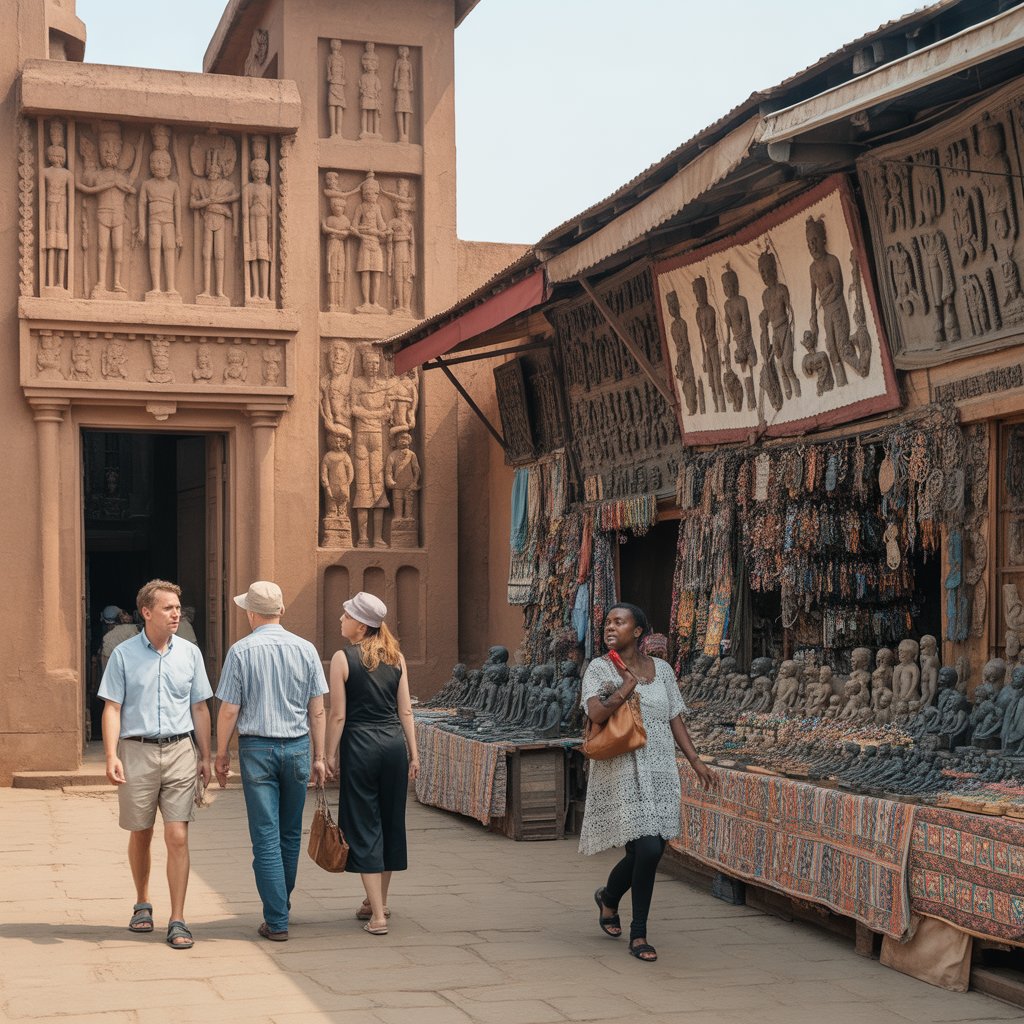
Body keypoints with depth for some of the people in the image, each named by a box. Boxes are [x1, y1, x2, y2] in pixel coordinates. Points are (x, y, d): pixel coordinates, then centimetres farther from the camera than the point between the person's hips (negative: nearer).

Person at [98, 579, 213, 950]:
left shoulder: (190, 653, 6)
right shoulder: (124, 654, 1)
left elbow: (200, 709, 12)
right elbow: (112, 708, -1)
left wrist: (206, 757, 9)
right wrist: (111, 756, -12)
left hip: (179, 752, 1)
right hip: (136, 752, -1)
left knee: (178, 837, -7)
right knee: (140, 836, 11)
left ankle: (177, 920, -2)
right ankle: (142, 904, 32)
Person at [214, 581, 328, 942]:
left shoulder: (241, 651, -7)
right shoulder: (306, 649, 1)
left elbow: (229, 711, -6)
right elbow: (317, 711, 2)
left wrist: (221, 754, 6)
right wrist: (319, 757, 8)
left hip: (256, 747, -3)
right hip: (297, 748, 3)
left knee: (266, 836, 0)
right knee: (290, 833, 16)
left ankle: (276, 922, -1)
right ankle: (281, 904, 29)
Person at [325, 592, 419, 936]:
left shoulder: (343, 658, -8)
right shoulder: (396, 657, 6)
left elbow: (338, 715, -9)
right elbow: (405, 711, 6)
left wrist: (329, 754, -1)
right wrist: (413, 753, 10)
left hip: (360, 744, -5)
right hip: (394, 741, 5)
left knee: (364, 826, 1)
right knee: (390, 821, 16)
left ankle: (377, 916, -2)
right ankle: (378, 902, 30)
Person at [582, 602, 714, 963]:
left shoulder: (661, 669, 10)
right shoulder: (600, 668, -2)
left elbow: (675, 719, 13)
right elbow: (596, 713, -17)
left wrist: (696, 761, 7)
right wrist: (627, 686, -11)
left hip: (660, 771, 5)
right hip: (622, 773, -4)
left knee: (651, 850, 4)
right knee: (647, 849, -13)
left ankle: (608, 897, 35)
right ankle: (639, 934, 5)